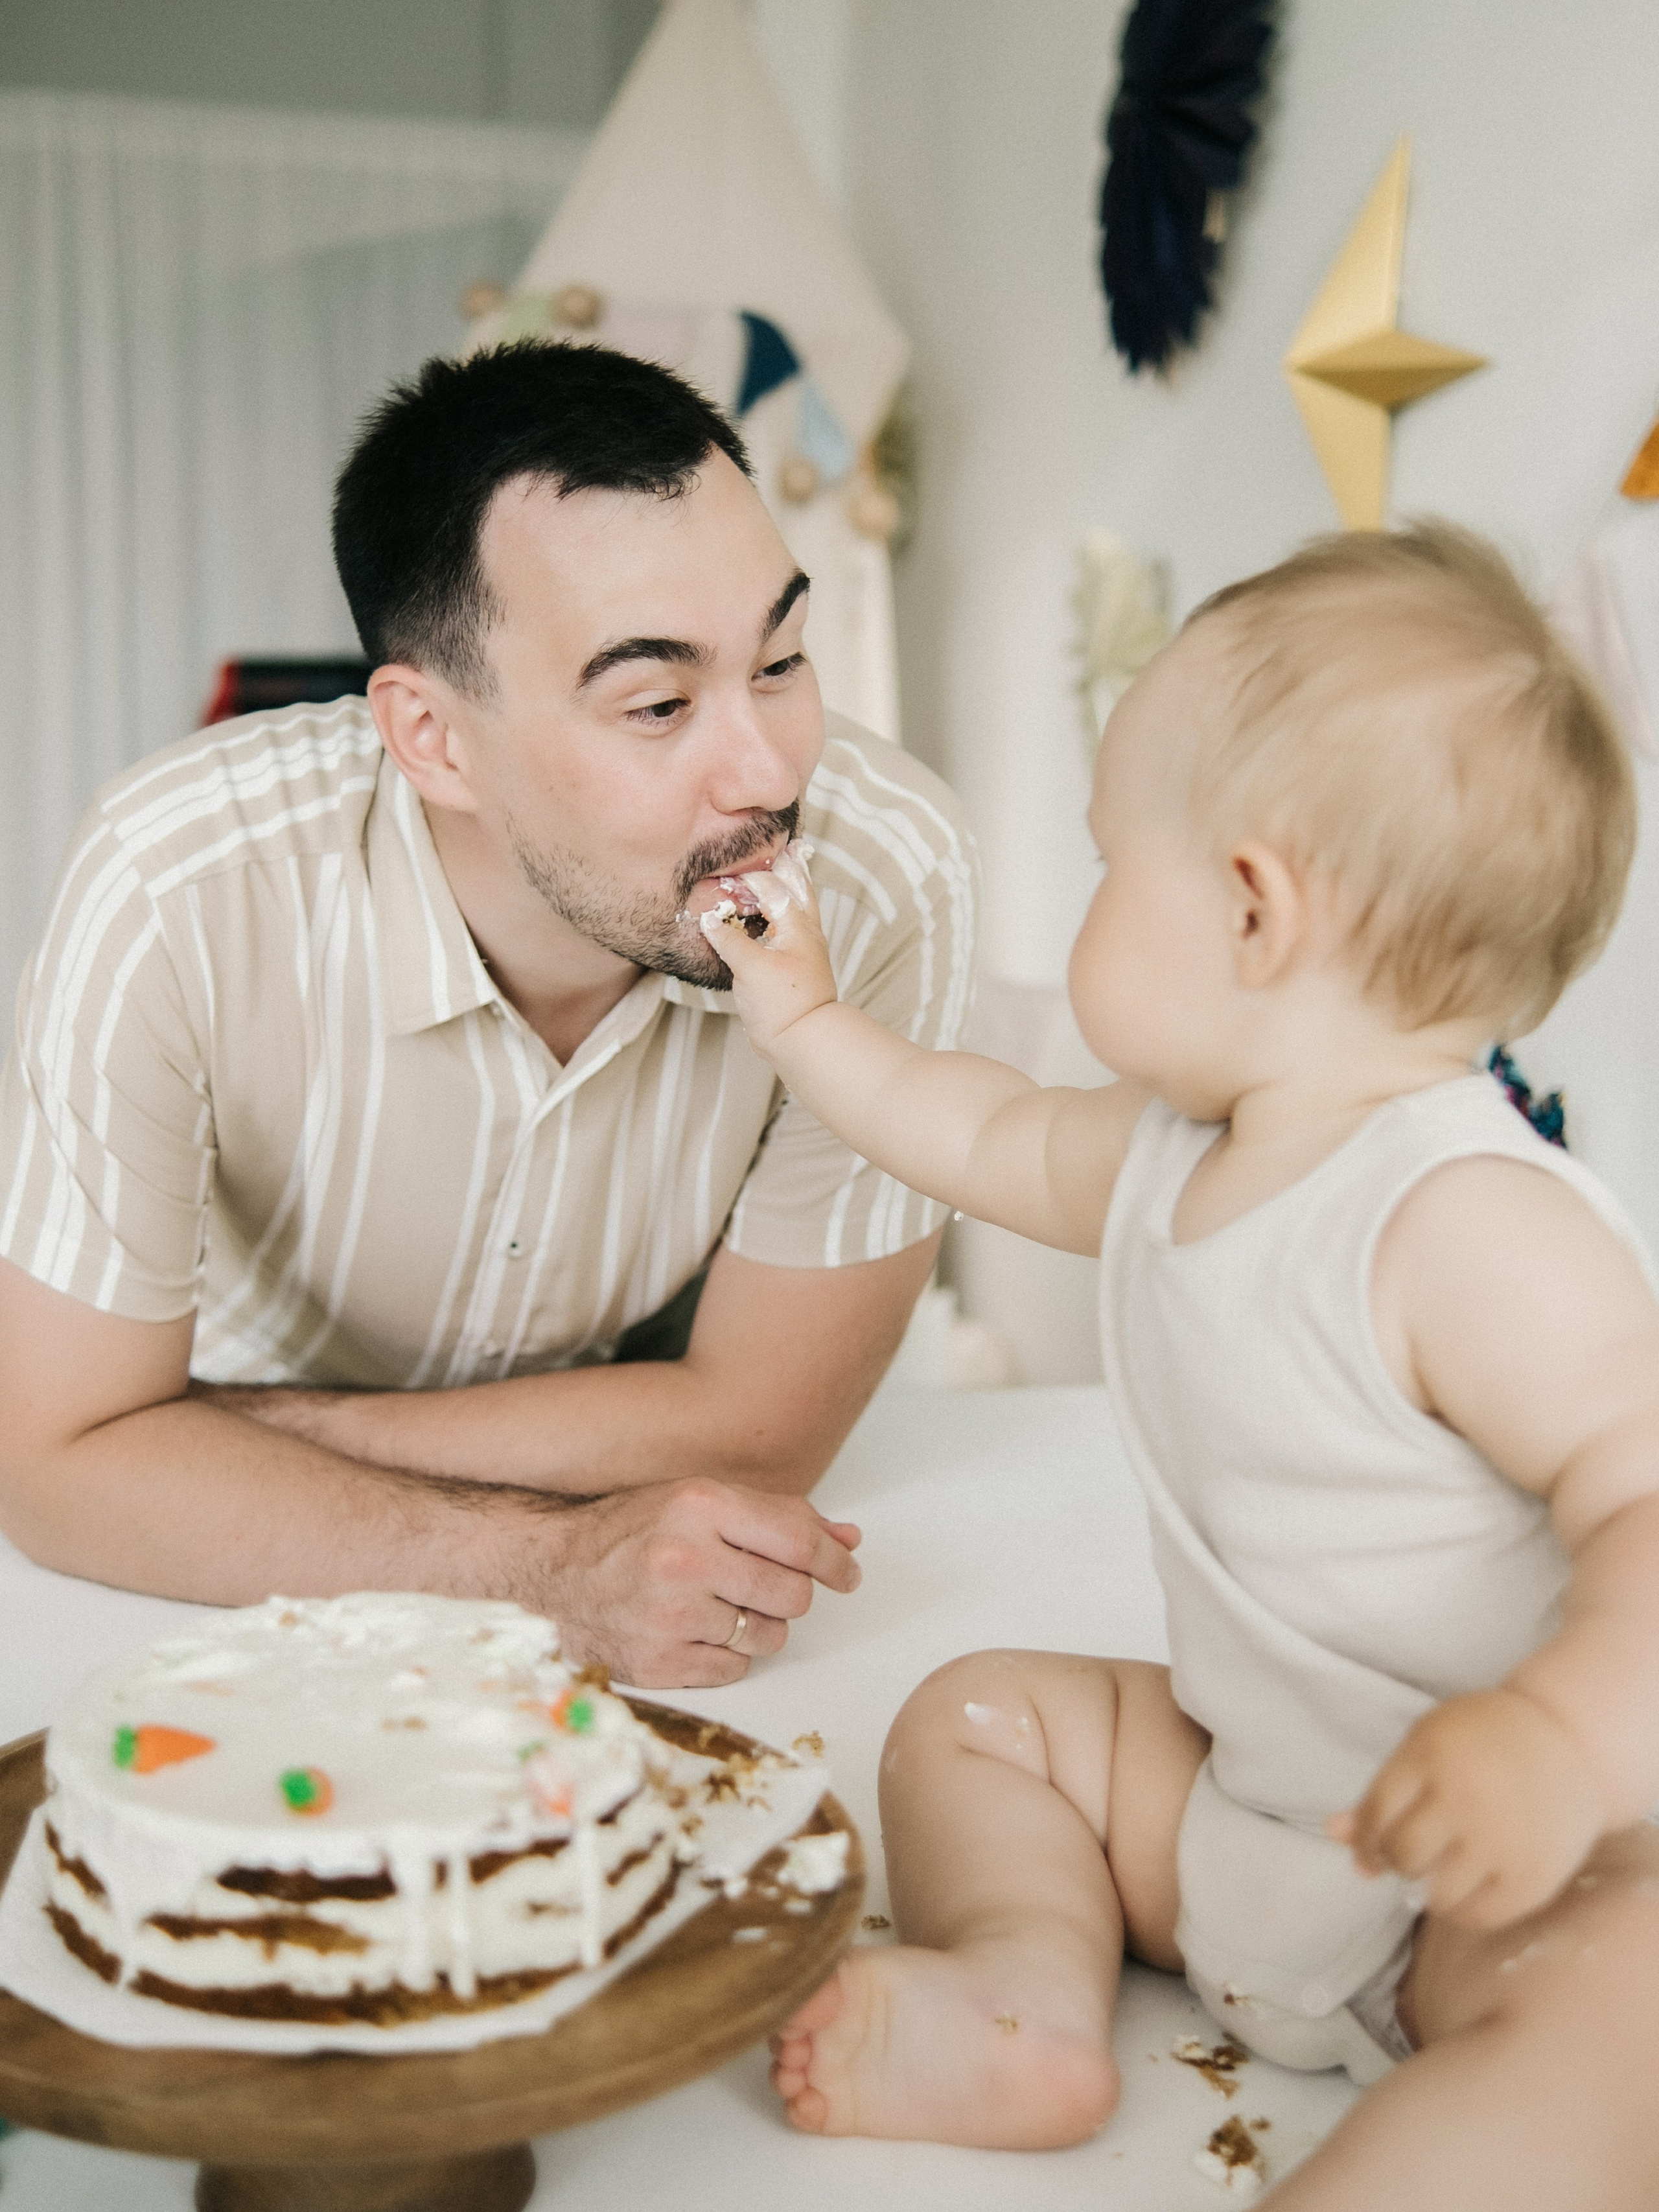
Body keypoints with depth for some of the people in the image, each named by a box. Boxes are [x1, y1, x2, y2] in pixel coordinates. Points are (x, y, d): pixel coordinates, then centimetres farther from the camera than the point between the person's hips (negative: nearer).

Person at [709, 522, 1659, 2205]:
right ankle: (1032, 1991, -12)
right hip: (1240, 1793, 9)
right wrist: (803, 1020, 26)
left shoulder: (1470, 1225, -26)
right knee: (977, 1714, 10)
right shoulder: (1172, 1152, 3)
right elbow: (991, 1139, 23)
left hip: (1501, 1872, -9)